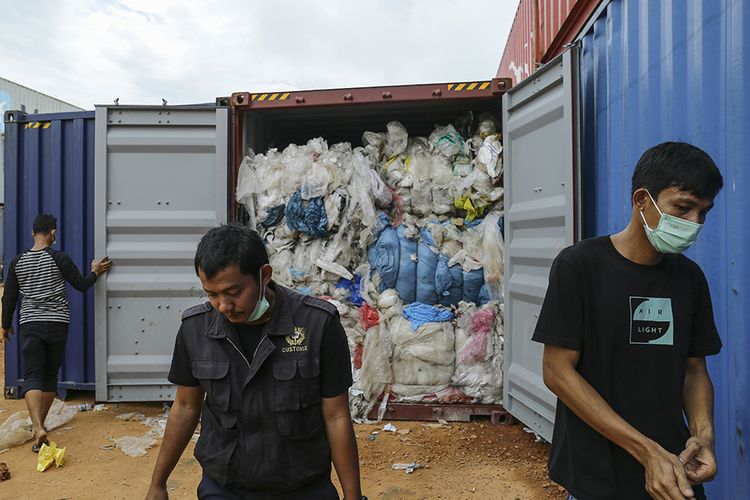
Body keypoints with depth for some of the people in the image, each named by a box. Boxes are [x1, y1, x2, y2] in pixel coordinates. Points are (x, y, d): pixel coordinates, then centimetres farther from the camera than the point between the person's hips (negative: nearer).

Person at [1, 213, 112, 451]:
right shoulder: (59, 258, -7)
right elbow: (82, 285, -3)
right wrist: (95, 272, 16)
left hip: (30, 325, 1)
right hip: (57, 324, -1)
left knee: (32, 376, -1)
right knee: (50, 376, 13)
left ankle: (38, 428, -20)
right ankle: (39, 425, 26)